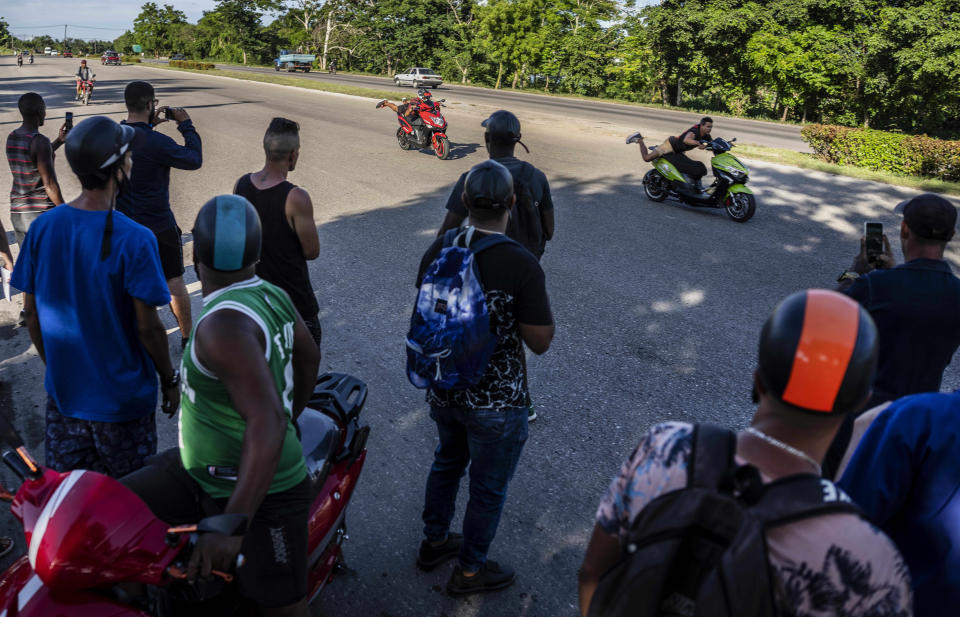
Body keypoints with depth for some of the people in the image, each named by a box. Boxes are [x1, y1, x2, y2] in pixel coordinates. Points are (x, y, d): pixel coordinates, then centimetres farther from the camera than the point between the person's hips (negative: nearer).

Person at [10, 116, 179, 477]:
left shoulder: (42, 229, -6)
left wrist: (56, 365, 17)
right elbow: (148, 328, -17)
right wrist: (169, 380, -2)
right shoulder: (134, 240, -22)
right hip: (121, 399, -5)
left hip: (63, 392, 5)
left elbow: (32, 315, 2)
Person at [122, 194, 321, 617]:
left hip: (260, 492, -9)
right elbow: (309, 357, 15)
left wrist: (233, 524, -38)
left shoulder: (224, 324, -27)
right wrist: (289, 419, 29)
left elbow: (267, 420, -37)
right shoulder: (272, 296, -1)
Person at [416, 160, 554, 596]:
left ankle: (434, 542, 49)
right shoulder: (522, 266, -26)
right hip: (495, 403, -5)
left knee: (447, 461, 30)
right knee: (488, 487, 17)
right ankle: (469, 570, 37)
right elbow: (540, 342, -18)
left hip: (441, 390, 6)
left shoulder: (438, 249, -8)